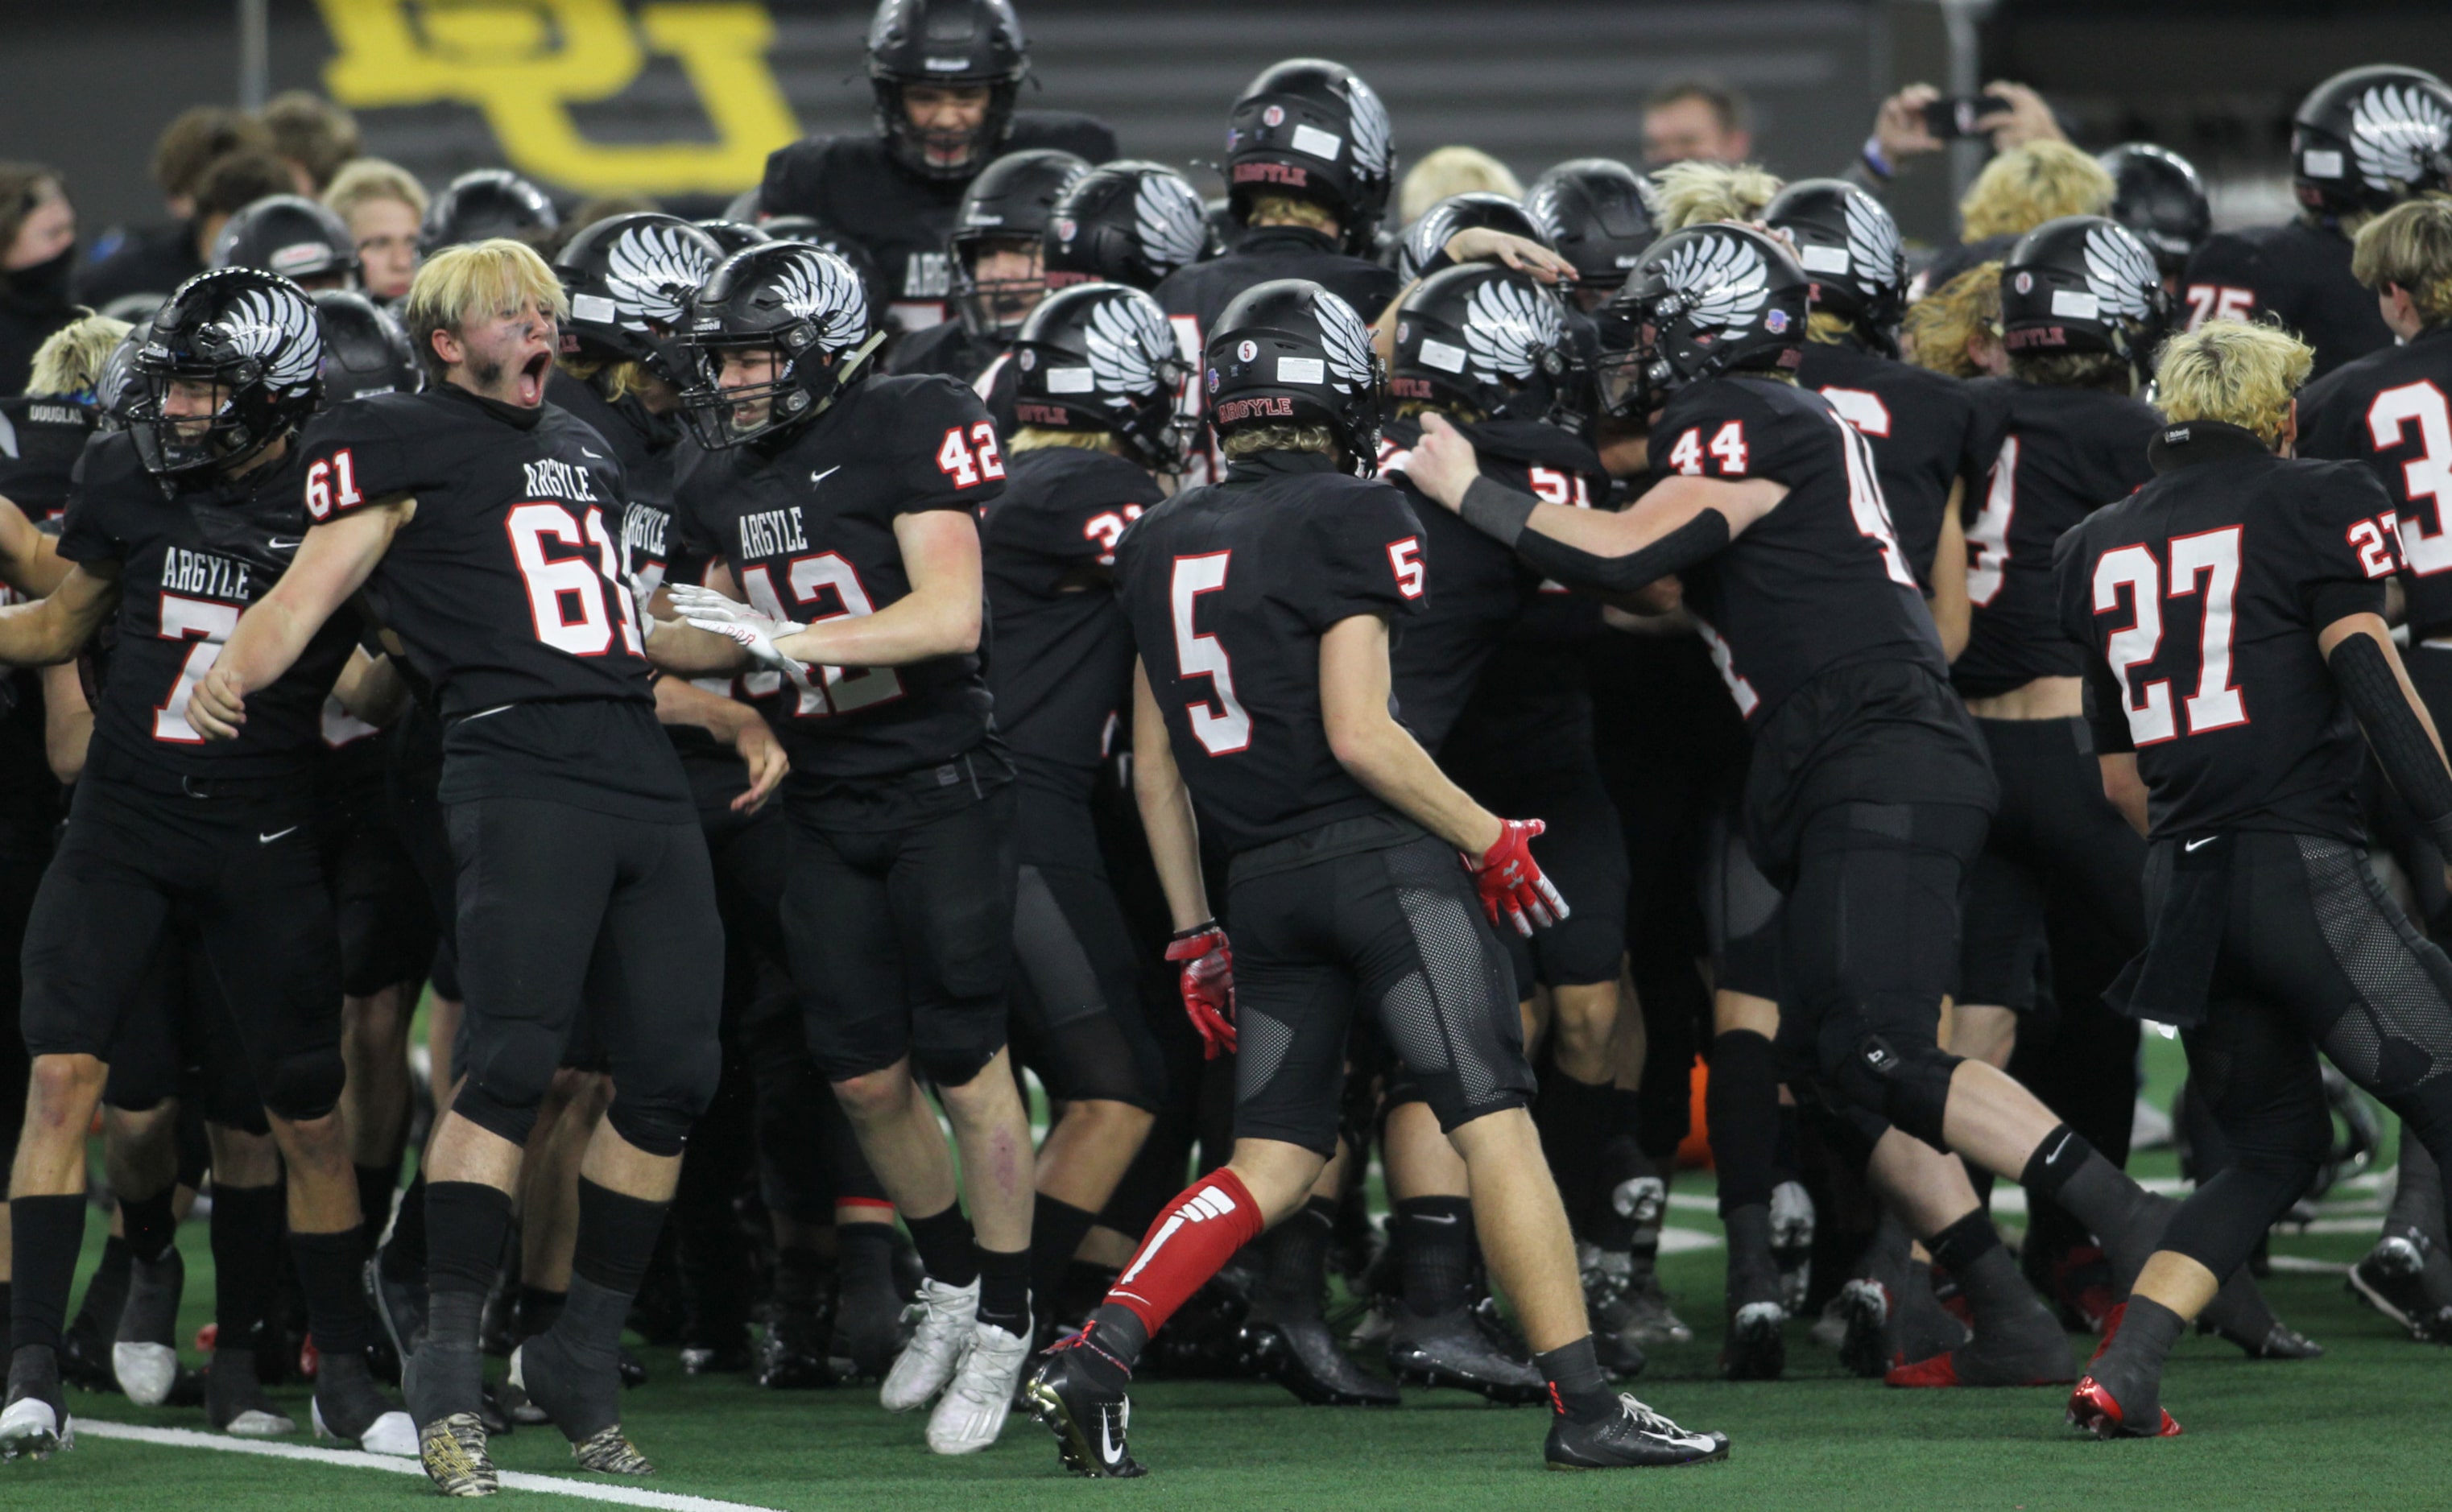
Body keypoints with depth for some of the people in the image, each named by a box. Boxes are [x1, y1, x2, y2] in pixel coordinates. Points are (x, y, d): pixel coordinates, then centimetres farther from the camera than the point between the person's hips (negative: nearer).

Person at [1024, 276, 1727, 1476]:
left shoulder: (1159, 543, 13)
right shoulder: (1349, 520, -8)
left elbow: (1154, 763, 16)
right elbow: (1359, 735, -14)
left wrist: (1194, 933, 22)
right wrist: (1490, 840, -3)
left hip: (1262, 880, 7)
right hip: (1379, 854, -7)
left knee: (1275, 1165, 11)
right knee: (1497, 1127, -6)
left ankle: (1092, 1358, -2)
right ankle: (1584, 1407, -9)